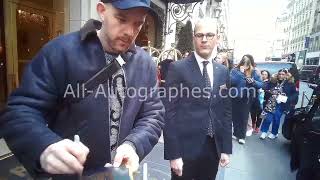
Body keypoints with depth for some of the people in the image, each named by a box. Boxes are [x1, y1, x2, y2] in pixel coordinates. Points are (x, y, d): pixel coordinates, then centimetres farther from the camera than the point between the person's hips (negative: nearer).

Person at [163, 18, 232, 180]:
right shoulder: (177, 68, -9)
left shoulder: (223, 71, 6)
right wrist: (173, 154, -13)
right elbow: (169, 113, -11)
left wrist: (226, 148, 7)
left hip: (213, 148, 5)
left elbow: (226, 111, 9)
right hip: (186, 148, -4)